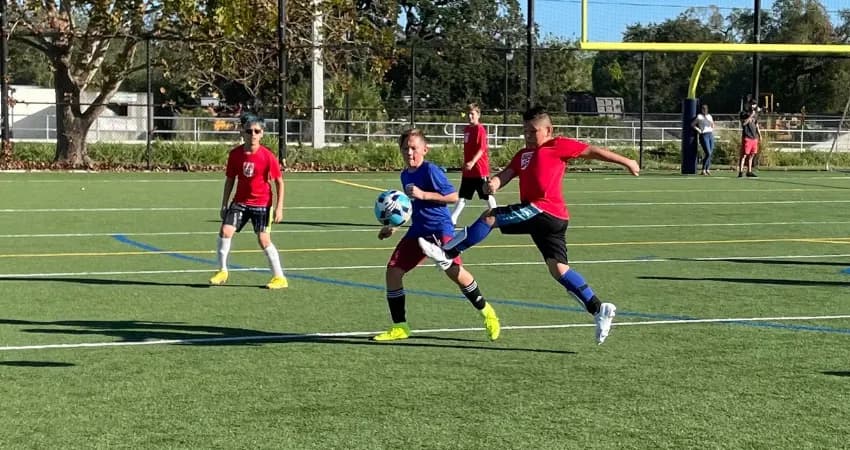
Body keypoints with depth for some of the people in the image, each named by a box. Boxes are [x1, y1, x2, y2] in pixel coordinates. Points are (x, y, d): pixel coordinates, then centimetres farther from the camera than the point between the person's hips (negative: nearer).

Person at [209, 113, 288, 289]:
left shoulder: (267, 156, -12)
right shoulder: (235, 154, -3)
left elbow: (279, 182, -5)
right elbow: (229, 180, 8)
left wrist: (279, 207, -10)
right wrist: (224, 205, 7)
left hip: (262, 204, -3)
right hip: (240, 202, 3)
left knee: (264, 240, -8)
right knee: (225, 231, -11)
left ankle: (280, 277, 5)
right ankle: (222, 271, 6)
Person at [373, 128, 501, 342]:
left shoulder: (430, 170, -11)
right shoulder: (405, 175, 13)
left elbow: (453, 196, -15)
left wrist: (424, 194, -22)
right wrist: (394, 226, 20)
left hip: (440, 228, -8)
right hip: (417, 230, 8)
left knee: (454, 270, -23)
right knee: (393, 271, -3)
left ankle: (486, 312, 1)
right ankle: (399, 328, 8)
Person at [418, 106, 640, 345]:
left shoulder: (558, 146, 2)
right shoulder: (523, 155, 24)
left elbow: (592, 151, 5)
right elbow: (506, 173, 13)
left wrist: (626, 162, 5)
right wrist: (494, 183, -12)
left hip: (543, 210, -9)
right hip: (552, 218, 9)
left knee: (490, 216, -6)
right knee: (558, 267, 4)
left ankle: (446, 253, 0)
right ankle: (598, 309, 2)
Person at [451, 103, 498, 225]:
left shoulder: (480, 129, -12)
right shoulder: (466, 129, 11)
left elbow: (482, 149, -21)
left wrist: (472, 162, -32)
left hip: (480, 170, -7)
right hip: (467, 171, 7)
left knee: (487, 195, 5)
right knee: (462, 196, 5)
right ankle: (452, 219, 3)